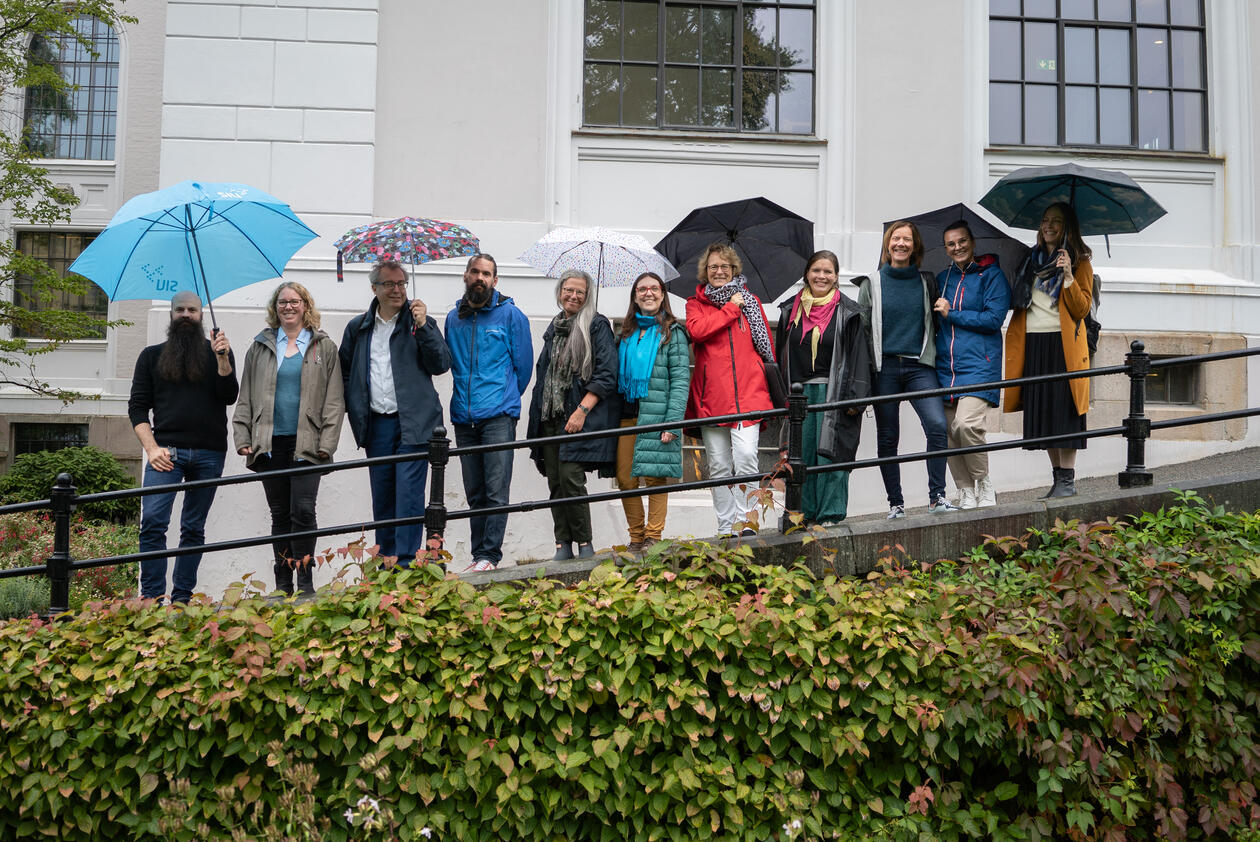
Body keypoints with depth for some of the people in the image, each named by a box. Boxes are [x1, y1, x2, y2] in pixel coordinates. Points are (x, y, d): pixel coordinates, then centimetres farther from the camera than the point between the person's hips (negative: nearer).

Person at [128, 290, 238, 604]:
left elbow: (229, 397, 0)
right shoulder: (152, 355, 13)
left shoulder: (219, 352, 12)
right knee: (153, 521, -15)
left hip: (209, 454, 1)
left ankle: (182, 598, 11)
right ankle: (152, 597, -11)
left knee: (194, 529, 5)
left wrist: (222, 359, -14)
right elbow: (137, 406, 8)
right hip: (167, 450, -1)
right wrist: (151, 448, -5)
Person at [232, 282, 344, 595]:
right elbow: (245, 398, 15)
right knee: (280, 514, 7)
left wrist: (327, 443, -6)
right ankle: (283, 584, 14)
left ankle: (305, 580, -3)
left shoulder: (324, 347, 8)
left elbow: (334, 400, 4)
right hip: (270, 444, 3)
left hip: (306, 444, -2)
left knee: (303, 510, -13)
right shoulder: (261, 346, 14)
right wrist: (243, 438, 3)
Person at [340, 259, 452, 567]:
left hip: (413, 423, -3)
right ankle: (386, 561, 21)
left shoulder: (421, 322, 4)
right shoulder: (358, 328, 12)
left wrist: (423, 328, -14)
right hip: (376, 425, 4)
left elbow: (441, 365, -5)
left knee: (409, 493, -9)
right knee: (382, 496, 10)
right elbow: (343, 371, 21)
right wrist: (352, 407, 8)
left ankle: (406, 562, -5)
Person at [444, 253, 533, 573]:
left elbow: (523, 364, 5)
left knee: (496, 491, -8)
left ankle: (489, 555, -4)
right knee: (474, 493, 9)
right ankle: (479, 554, 15)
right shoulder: (454, 318, 13)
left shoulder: (510, 314, 1)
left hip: (498, 415, -4)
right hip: (464, 417, 5)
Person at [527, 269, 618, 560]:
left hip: (581, 416, -6)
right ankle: (563, 544, 11)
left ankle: (584, 544, -2)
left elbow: (607, 373, -9)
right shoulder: (554, 328, 18)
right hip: (550, 417, 6)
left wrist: (582, 410, -16)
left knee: (571, 477, -14)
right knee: (555, 482, 4)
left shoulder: (596, 325, -1)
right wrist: (539, 413, 16)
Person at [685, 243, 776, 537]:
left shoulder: (750, 301, 16)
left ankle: (744, 519, -6)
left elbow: (767, 345, 18)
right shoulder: (696, 303, 12)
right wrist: (730, 308, -5)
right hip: (711, 396, 0)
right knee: (719, 466, 3)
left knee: (746, 456, -16)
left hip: (748, 394, 0)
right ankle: (726, 527, 11)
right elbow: (696, 330, -11)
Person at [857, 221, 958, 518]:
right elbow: (861, 327, 9)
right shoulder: (872, 283, 8)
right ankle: (895, 503, 11)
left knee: (937, 425, -18)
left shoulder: (927, 282, 12)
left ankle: (937, 497, -10)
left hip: (919, 366, 0)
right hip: (885, 367, 0)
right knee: (887, 438, 2)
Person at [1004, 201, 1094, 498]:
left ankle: (1068, 480, -1)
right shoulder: (1032, 260, 17)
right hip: (1033, 344, 5)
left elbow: (1082, 308, -8)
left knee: (1063, 409, -7)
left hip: (1063, 344, -5)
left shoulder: (1079, 261, 2)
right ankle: (1057, 477, 13)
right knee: (1041, 410, 5)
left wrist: (1068, 276, -18)